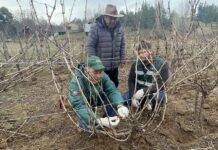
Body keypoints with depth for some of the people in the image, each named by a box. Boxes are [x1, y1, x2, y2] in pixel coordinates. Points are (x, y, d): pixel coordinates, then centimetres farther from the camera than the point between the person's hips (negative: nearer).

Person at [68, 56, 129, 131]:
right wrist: (100, 120, -56)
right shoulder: (76, 82, -37)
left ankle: (110, 121, 1)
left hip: (97, 100, 3)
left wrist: (120, 106, -53)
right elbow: (79, 106, -44)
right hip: (84, 104, -3)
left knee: (113, 99, -23)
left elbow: (112, 91, -31)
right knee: (89, 126, -23)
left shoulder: (103, 76, -25)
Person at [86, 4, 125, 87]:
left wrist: (122, 59, 9)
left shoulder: (119, 28, 5)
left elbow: (122, 45, 12)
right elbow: (90, 46, -11)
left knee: (114, 85, 19)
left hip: (114, 66, 5)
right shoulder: (96, 27, -12)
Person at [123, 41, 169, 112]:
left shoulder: (161, 64, -19)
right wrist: (133, 97, -21)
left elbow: (161, 84, -24)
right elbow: (131, 81, -6)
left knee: (158, 97, -37)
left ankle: (155, 105, 1)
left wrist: (144, 91, -36)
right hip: (139, 90, 4)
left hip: (155, 91, -3)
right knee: (124, 99, -17)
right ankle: (143, 101, 13)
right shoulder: (136, 64, -8)